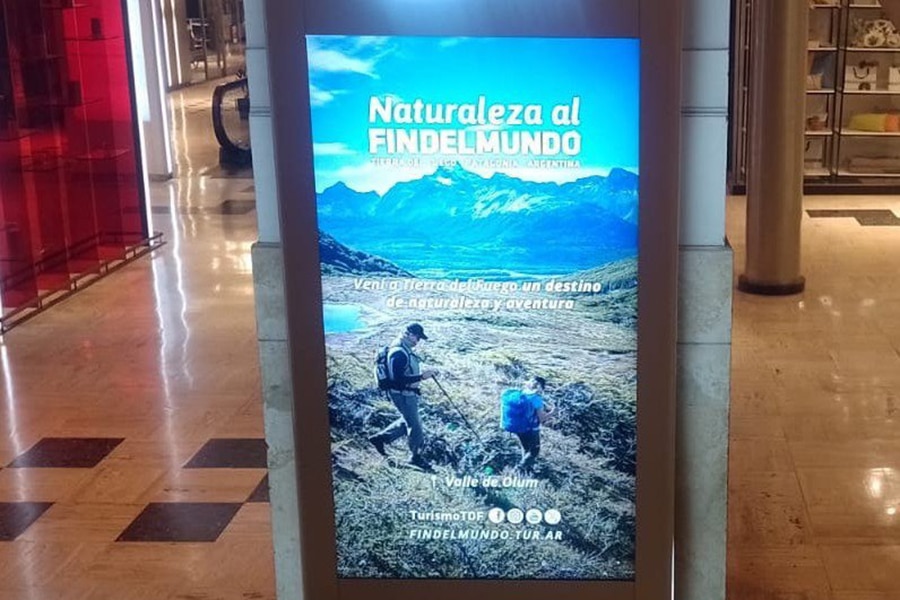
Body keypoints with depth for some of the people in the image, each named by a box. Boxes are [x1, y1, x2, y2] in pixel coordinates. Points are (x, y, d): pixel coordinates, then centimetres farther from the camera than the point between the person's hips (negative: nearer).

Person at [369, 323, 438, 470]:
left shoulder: (405, 349, 7)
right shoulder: (399, 353, -27)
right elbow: (399, 379, -30)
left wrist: (425, 373, 5)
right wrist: (422, 377, -29)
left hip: (408, 393, 10)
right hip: (403, 395, -10)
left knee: (407, 421, 23)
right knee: (415, 426, 4)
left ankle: (380, 438, 30)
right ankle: (416, 456, 21)